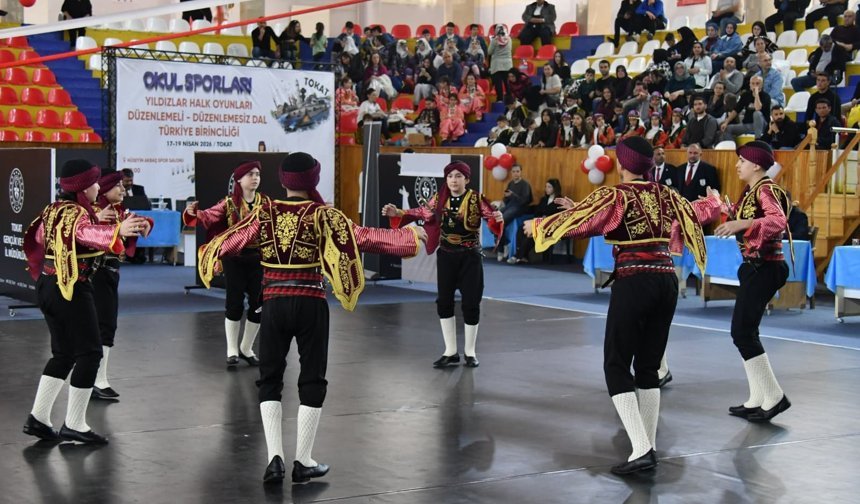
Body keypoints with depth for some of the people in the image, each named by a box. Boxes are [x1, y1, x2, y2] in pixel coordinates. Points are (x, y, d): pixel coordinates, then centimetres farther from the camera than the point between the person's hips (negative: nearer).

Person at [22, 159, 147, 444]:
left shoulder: (54, 210, 10)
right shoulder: (78, 213, -17)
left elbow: (39, 236, 25)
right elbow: (87, 232, -40)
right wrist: (117, 230, -57)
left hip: (48, 286, 9)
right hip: (72, 289, -9)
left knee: (63, 353, 17)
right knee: (89, 352, -2)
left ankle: (38, 417, 17)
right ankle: (74, 425, 0)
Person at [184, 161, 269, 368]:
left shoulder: (266, 202, 3)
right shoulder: (229, 203, -4)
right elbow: (211, 215, -16)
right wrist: (194, 213, -36)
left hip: (258, 258, 3)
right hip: (234, 258, -3)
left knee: (259, 304, 6)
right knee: (234, 303, 0)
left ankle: (246, 349, 25)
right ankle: (232, 350, 15)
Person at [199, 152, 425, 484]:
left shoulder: (264, 212, 1)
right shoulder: (322, 214, -5)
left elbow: (230, 241, 4)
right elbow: (364, 237, -8)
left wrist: (208, 251, 26)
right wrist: (408, 236, 3)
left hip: (273, 304, 2)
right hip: (310, 304, -2)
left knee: (270, 379, 13)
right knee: (312, 381, 9)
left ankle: (274, 457, 3)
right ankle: (303, 462, 11)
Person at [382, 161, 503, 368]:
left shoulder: (476, 199, -10)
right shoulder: (440, 199, 0)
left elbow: (491, 216, -18)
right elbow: (421, 212, 2)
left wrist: (498, 218, -41)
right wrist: (397, 213, -9)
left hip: (470, 256, -3)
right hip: (446, 255, 4)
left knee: (470, 302, 1)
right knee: (444, 301, 6)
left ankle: (469, 351, 18)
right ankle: (451, 352, 18)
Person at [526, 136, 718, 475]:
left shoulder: (613, 196, -5)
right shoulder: (665, 195, 12)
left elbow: (574, 222, -5)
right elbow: (698, 212, 30)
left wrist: (537, 225, 13)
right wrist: (715, 200, 53)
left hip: (633, 283, -6)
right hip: (667, 281, 6)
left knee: (616, 365, 0)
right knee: (649, 366, 14)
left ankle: (640, 449, -12)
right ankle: (649, 448, 15)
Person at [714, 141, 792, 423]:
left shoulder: (766, 189, -15)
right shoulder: (750, 191, 13)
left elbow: (778, 220, -33)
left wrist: (742, 224, -44)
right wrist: (727, 210, 23)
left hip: (764, 269, -10)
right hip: (754, 267, 10)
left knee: (742, 332, -10)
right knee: (746, 333, 11)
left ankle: (774, 396, -6)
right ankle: (758, 400, 16)